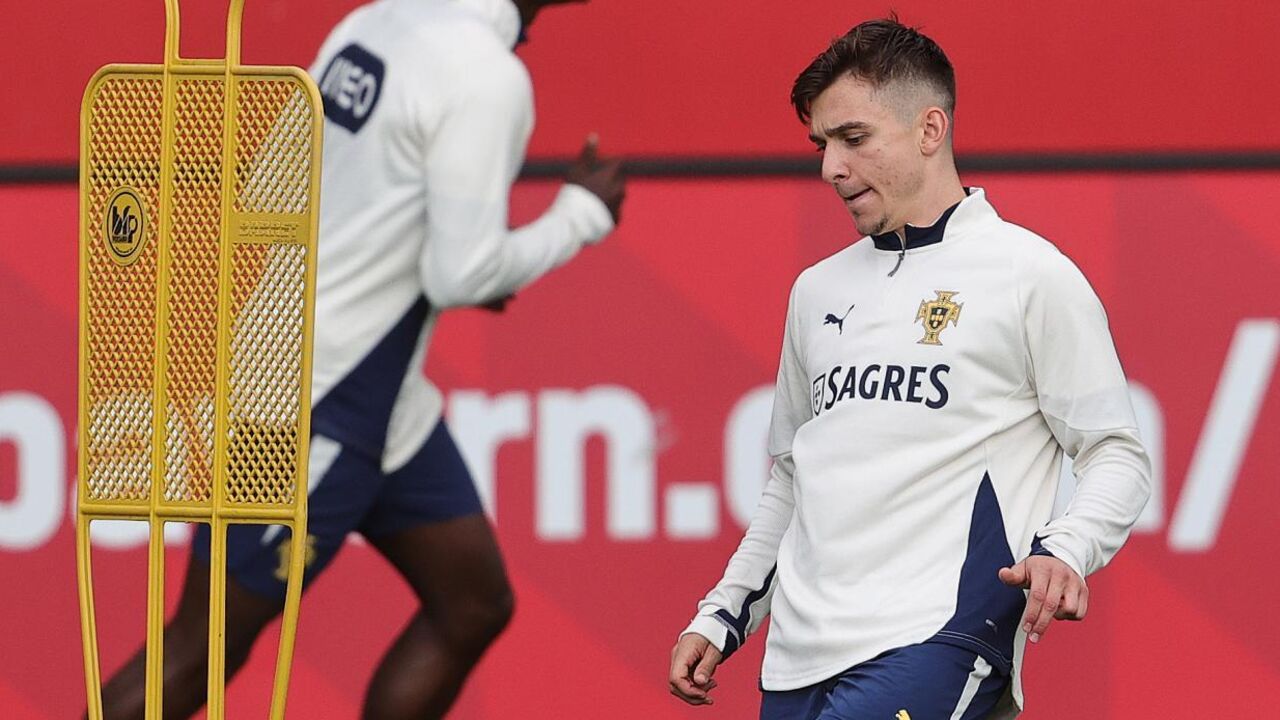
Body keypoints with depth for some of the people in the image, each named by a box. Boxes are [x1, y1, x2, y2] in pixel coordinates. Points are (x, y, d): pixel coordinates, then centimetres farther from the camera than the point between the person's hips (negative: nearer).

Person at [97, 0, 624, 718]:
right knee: (203, 652, 0)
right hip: (318, 411, -9)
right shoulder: (486, 75, -21)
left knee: (474, 606, 13)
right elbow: (464, 275, -21)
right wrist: (581, 215, -5)